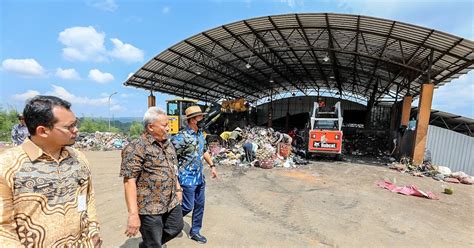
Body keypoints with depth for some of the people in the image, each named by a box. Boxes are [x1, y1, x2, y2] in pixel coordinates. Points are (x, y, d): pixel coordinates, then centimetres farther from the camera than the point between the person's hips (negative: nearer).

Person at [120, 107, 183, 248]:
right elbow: (129, 181, -22)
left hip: (172, 202, 8)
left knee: (176, 228, 23)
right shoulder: (136, 147, -18)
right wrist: (133, 214, -25)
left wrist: (178, 189, 17)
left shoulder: (168, 144, 7)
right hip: (149, 208, -7)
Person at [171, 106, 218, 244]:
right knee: (188, 207, 2)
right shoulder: (182, 137, -21)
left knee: (199, 205, 14)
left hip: (199, 176, 8)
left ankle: (195, 231, 32)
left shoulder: (200, 134, 4)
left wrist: (212, 166, 15)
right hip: (188, 177, -7)